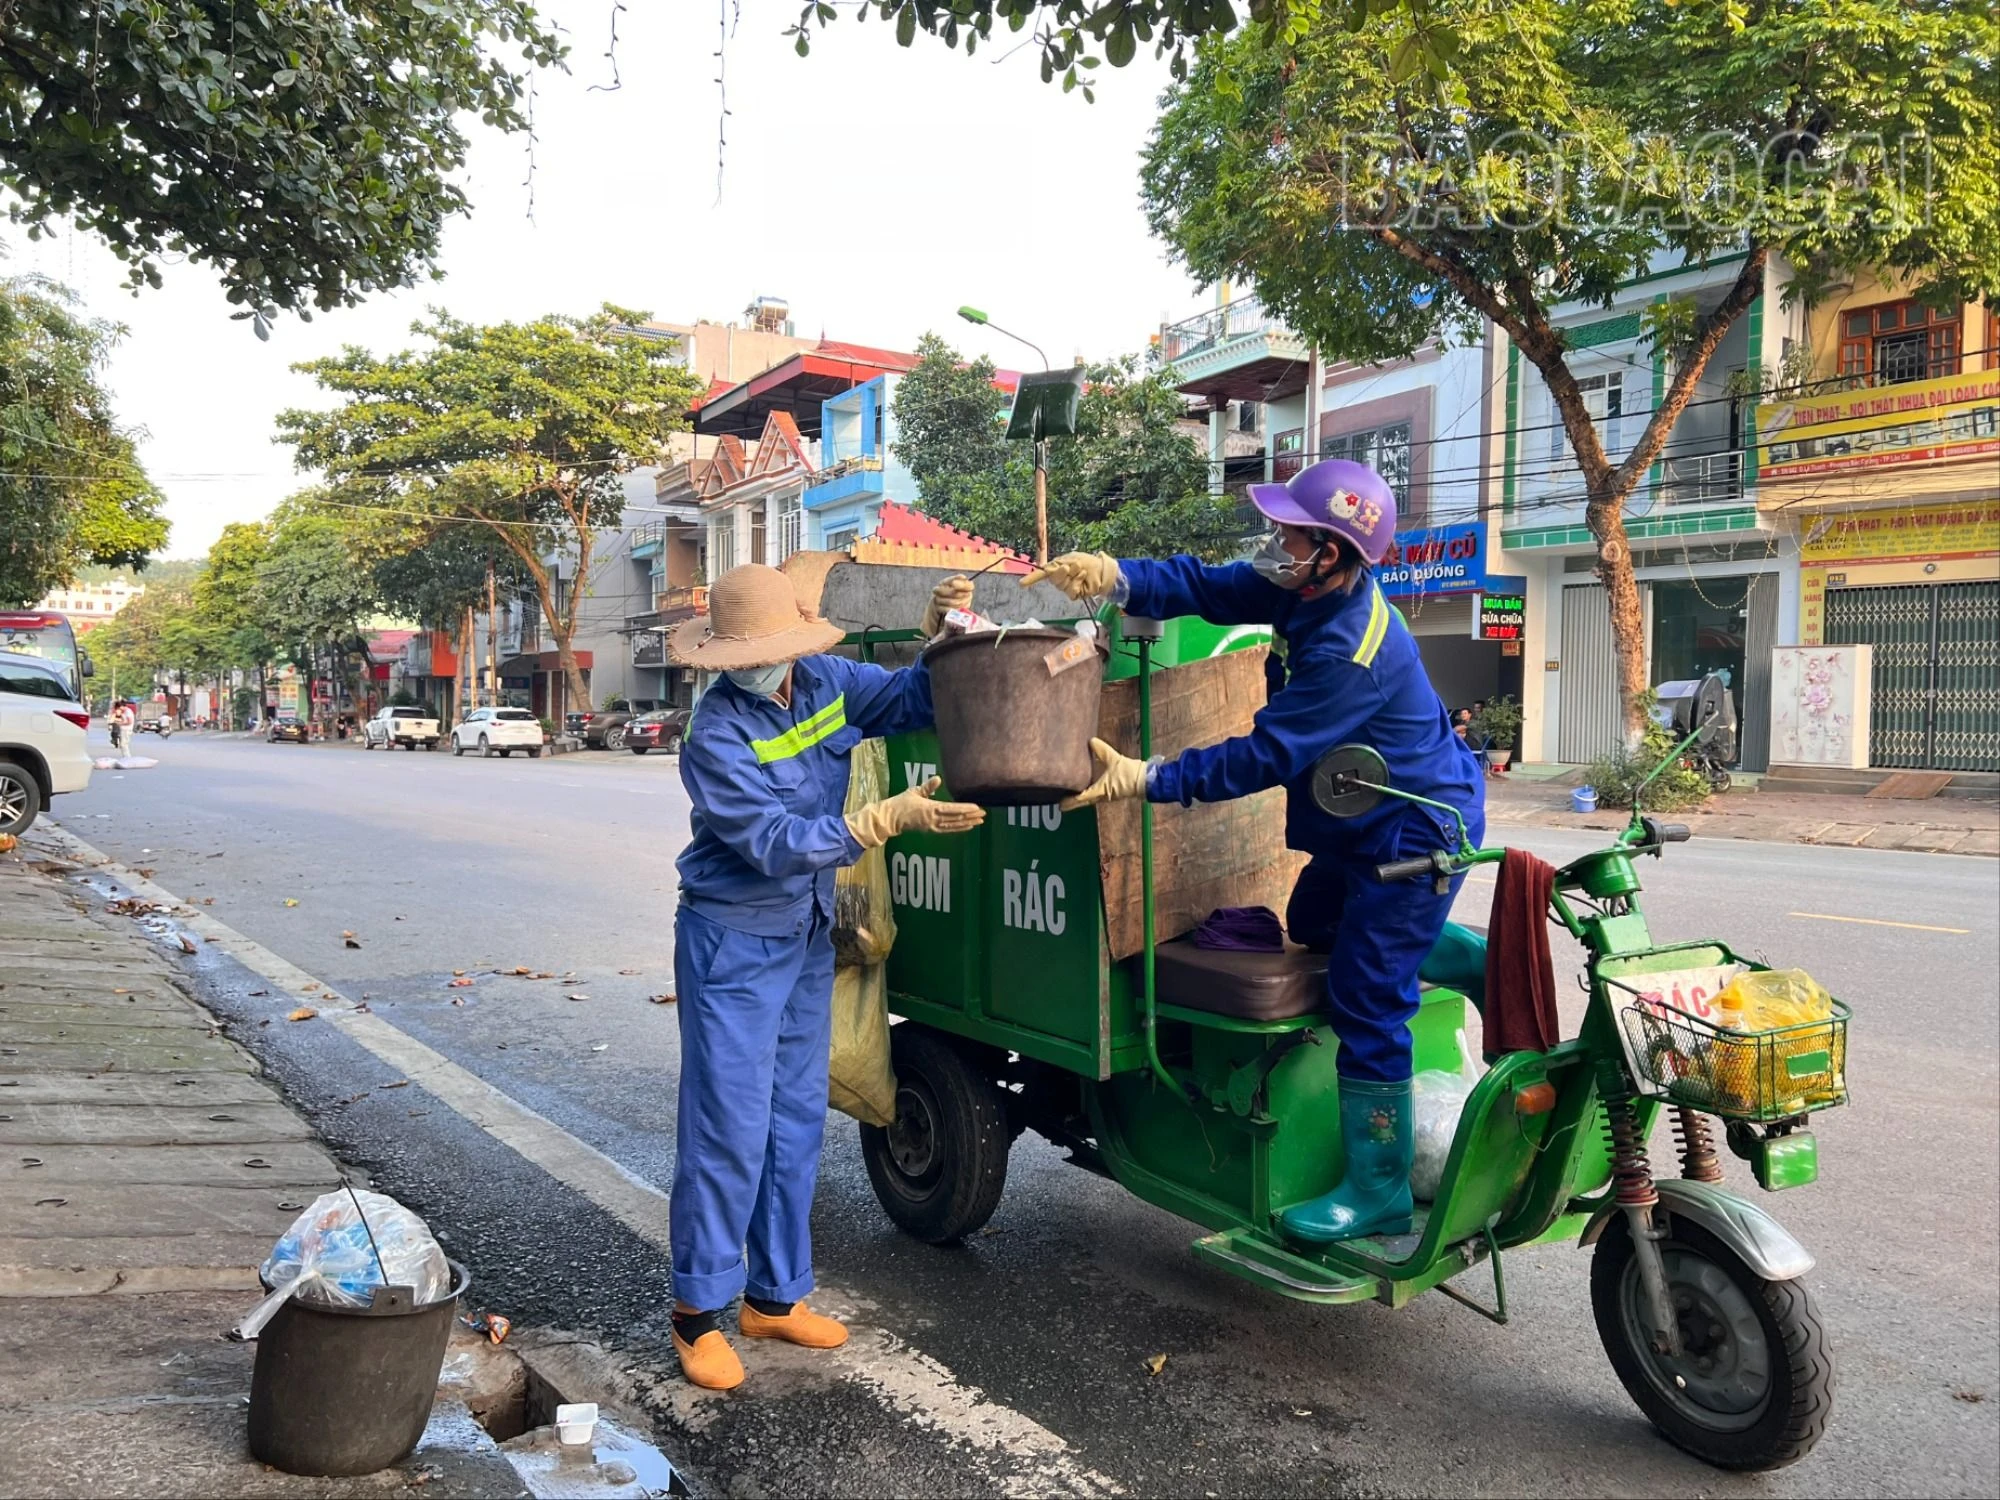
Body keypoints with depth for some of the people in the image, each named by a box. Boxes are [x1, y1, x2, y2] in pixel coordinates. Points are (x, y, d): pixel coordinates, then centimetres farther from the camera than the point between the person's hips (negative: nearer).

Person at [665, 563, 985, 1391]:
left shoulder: (825, 681, -3)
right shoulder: (716, 734, -21)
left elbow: (912, 701, 8)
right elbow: (776, 843, -27)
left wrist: (943, 636, -10)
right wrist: (890, 818, -36)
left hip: (808, 935, 7)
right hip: (733, 942, -6)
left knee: (796, 1122, 13)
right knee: (728, 1129, -4)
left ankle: (776, 1295, 27)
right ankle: (699, 1310, 13)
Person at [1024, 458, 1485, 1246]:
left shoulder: (1352, 652, -33)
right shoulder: (1307, 591, -5)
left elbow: (1265, 755, -31)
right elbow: (1207, 588, -6)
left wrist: (1145, 779, -31)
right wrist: (1117, 578, -25)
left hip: (1414, 831, -10)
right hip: (1363, 825, 10)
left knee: (1366, 1000, -8)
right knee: (1311, 925, 27)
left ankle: (1378, 1191, 4)